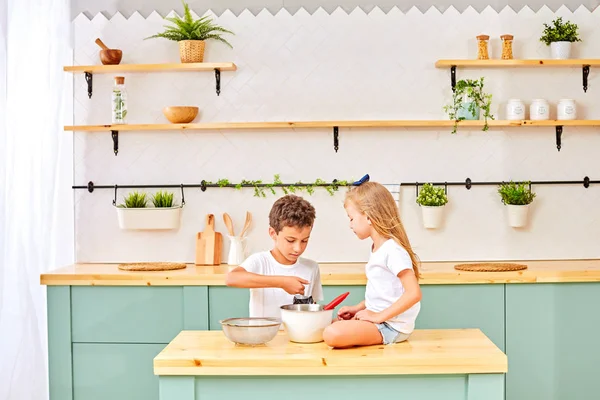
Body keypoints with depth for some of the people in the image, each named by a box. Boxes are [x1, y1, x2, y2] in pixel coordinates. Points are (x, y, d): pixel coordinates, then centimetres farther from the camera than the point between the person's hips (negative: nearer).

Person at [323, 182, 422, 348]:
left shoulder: (392, 250, -19)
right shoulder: (377, 248, 12)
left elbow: (414, 293, -26)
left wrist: (379, 316, -22)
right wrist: (358, 308, 10)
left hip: (391, 326, -10)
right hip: (377, 318, 10)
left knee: (332, 334, -28)